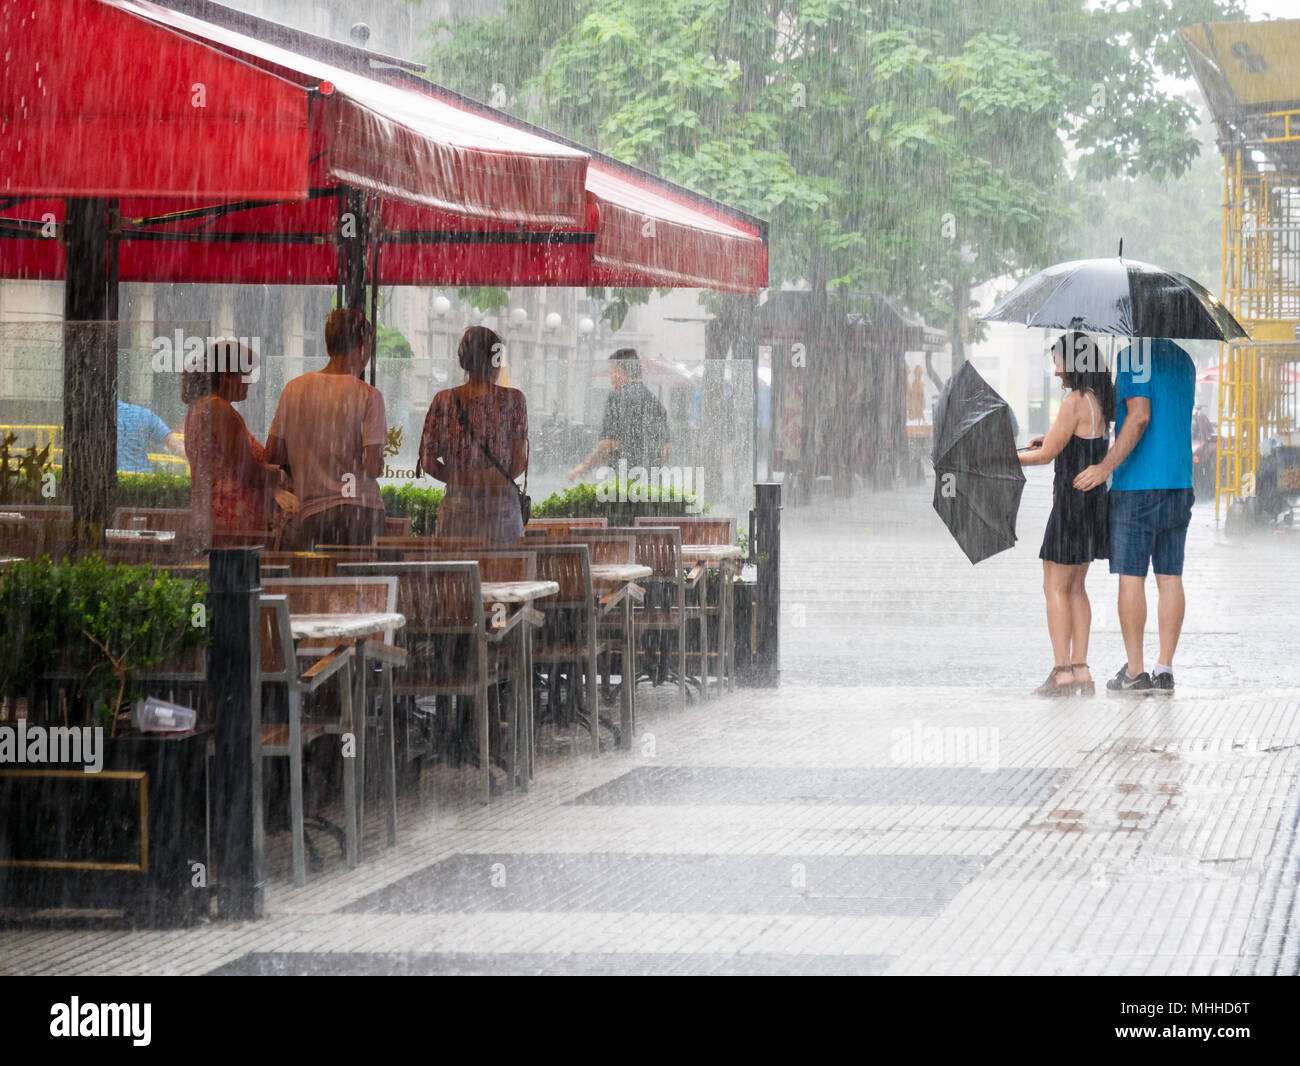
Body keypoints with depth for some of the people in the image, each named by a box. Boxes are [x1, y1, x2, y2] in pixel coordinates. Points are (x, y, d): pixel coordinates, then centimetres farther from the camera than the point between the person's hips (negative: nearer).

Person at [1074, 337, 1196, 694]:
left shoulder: (1134, 356, -9)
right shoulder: (1184, 360, 14)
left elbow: (1139, 417, -19)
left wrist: (1106, 466, -19)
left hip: (1137, 485, -7)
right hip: (1179, 483, 7)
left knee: (1131, 576, -2)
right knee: (1170, 577, 6)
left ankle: (1134, 672, -1)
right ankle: (1165, 669, 6)